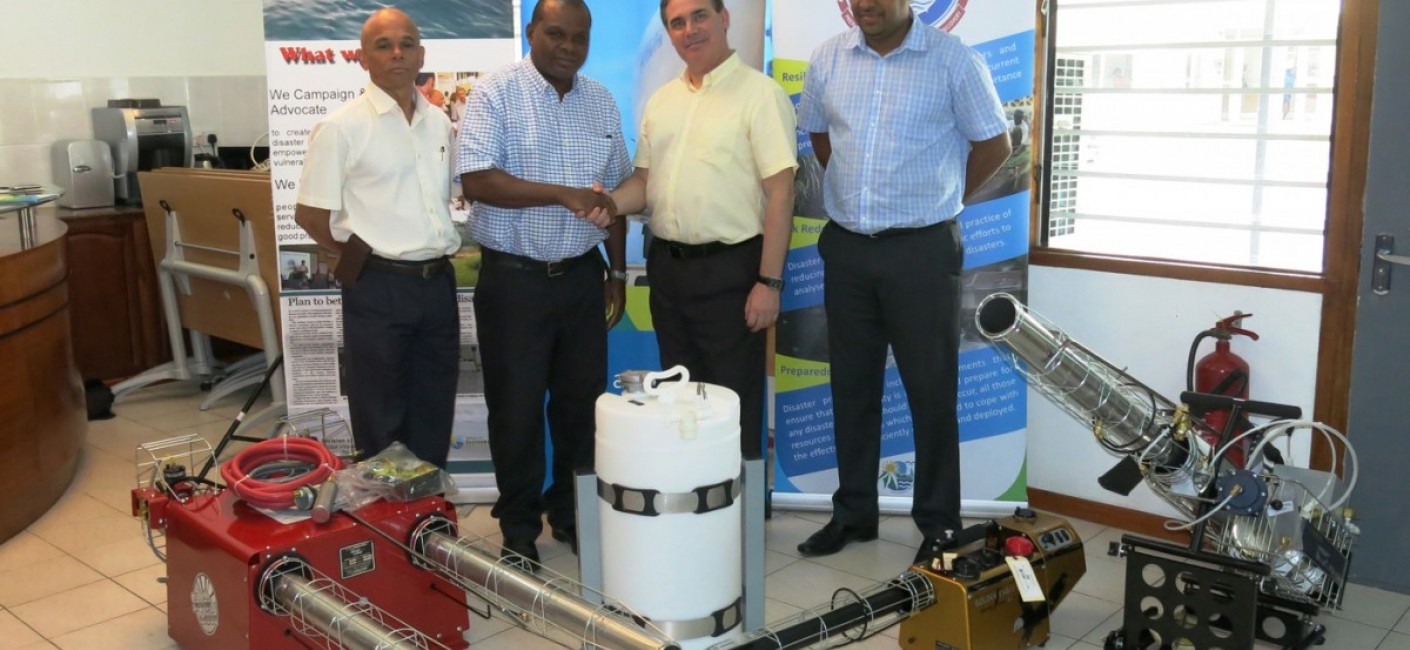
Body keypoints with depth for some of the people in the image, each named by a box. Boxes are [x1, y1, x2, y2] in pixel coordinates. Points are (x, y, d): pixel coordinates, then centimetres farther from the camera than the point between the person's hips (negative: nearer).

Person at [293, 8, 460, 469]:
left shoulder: (440, 123, 9)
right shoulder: (341, 127, -8)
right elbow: (309, 215, -6)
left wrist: (446, 247, 10)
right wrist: (360, 259, -2)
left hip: (438, 282, 6)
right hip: (379, 288, -5)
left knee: (434, 416, 15)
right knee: (381, 421, 6)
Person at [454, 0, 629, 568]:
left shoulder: (600, 101, 9)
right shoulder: (496, 94, -8)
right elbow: (477, 180, -19)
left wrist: (618, 271, 12)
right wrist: (563, 194, -24)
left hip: (582, 276, 5)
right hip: (513, 279, -5)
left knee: (582, 401, 12)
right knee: (517, 408, 5)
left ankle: (573, 514, 28)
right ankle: (519, 528, 20)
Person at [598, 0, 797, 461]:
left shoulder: (759, 93, -9)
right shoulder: (661, 100, 11)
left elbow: (780, 192, -13)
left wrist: (769, 281, -18)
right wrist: (610, 204, -7)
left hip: (729, 269, -6)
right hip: (666, 267, 7)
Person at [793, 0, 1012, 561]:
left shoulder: (953, 61, -7)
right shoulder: (828, 59, 4)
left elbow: (993, 143, 0)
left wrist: (939, 200, 3)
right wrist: (856, 192, 12)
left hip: (922, 248, -4)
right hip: (846, 246, 4)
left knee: (932, 390, 3)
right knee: (852, 387, 13)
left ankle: (939, 525, 16)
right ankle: (853, 513, 27)